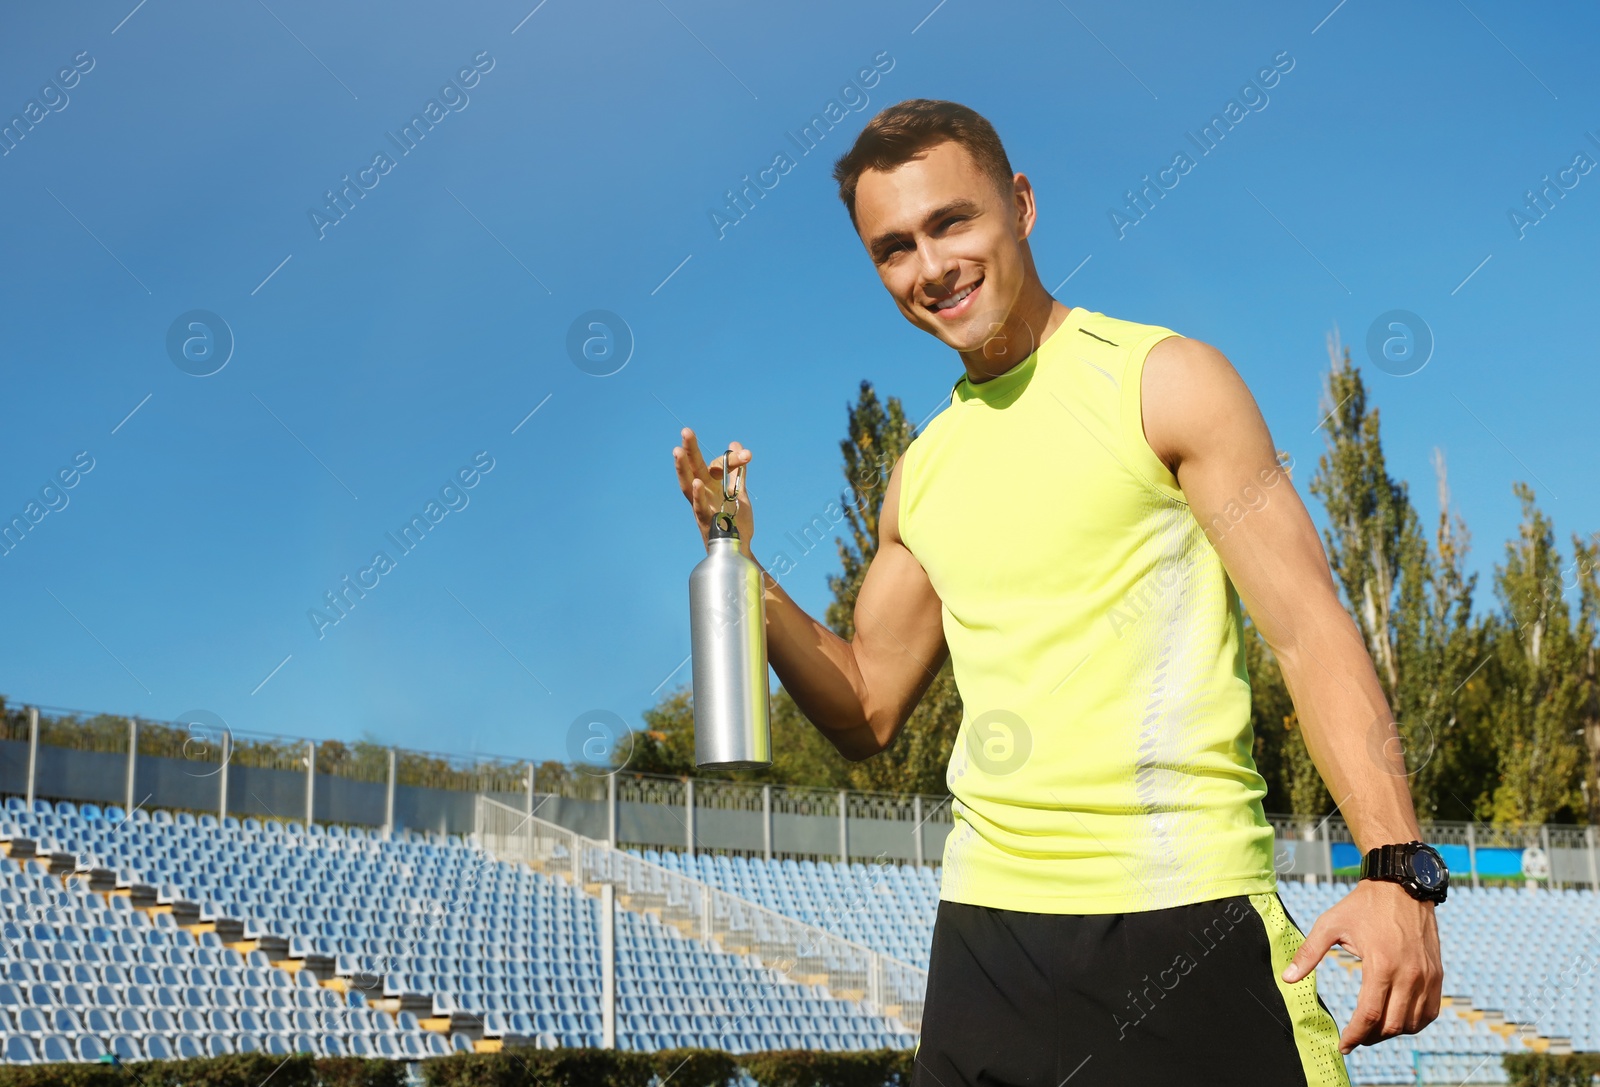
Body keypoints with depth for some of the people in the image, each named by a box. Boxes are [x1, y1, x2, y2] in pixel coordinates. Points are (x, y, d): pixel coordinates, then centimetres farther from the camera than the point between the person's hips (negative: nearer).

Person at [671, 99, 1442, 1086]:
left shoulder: (1163, 381, -2)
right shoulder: (923, 473, 14)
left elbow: (1310, 631, -8)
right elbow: (867, 713, 19)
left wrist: (1397, 865, -20)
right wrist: (745, 574, 4)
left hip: (1186, 925, -5)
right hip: (987, 923, 5)